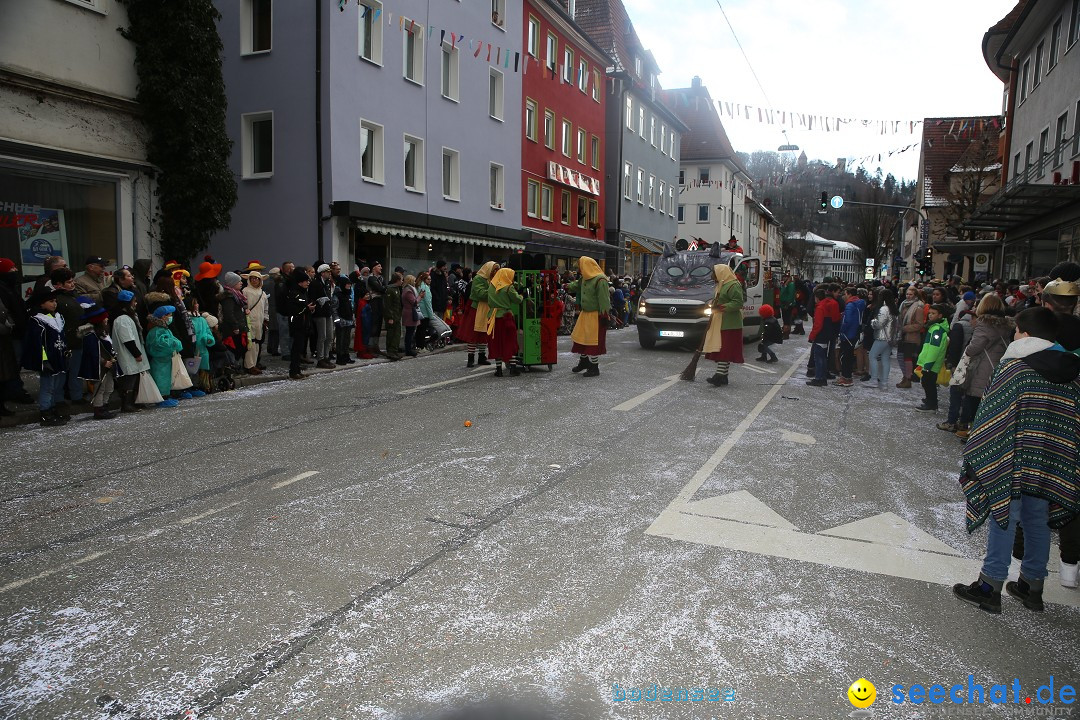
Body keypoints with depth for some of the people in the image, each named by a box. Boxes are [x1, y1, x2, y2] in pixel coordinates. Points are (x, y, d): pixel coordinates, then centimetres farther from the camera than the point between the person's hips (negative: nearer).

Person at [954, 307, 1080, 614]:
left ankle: (990, 588, 10)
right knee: (1038, 524, 16)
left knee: (1003, 521, 2)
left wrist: (974, 455, -5)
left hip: (1011, 462, -6)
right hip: (1052, 468, 6)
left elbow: (992, 417, -14)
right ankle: (1032, 587, 28)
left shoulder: (1015, 369, -14)